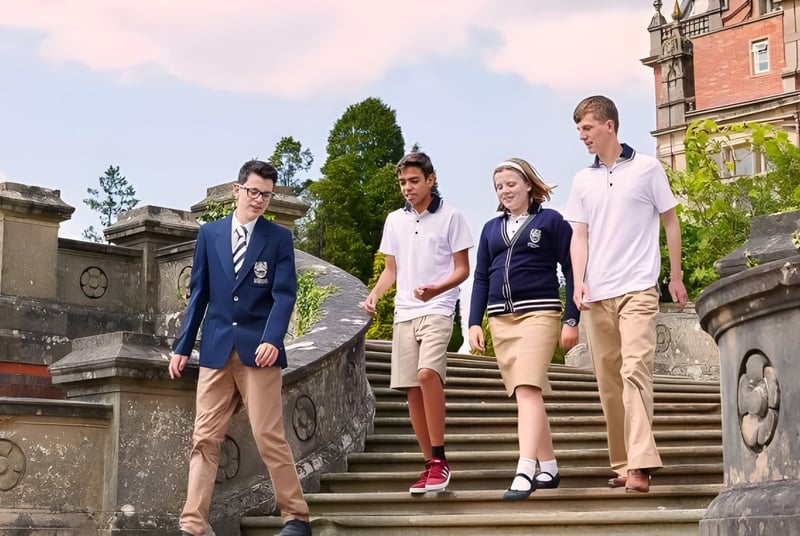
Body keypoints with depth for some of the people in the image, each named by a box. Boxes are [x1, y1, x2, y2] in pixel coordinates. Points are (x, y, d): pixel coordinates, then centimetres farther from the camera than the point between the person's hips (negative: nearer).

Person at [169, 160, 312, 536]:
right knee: (204, 439, 0)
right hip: (216, 349, 3)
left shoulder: (279, 237, 4)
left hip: (258, 350, -3)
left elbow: (284, 294, -5)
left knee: (269, 436, -4)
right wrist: (183, 346, 9)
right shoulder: (209, 233, 11)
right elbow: (198, 294, 13)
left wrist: (272, 339, -21)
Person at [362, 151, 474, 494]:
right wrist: (375, 294, 0)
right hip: (404, 313, 6)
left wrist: (436, 290, -20)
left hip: (437, 310, -5)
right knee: (412, 388, 3)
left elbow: (462, 269, -2)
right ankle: (430, 465, 12)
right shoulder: (394, 221, 13)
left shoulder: (450, 217, -1)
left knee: (427, 373, -26)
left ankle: (439, 459, -18)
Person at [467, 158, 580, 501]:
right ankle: (549, 469, 16)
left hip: (538, 314, -6)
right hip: (500, 318, 6)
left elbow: (571, 270, 0)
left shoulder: (550, 221, 2)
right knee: (525, 394, 8)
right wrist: (474, 323, 6)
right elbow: (480, 278, 16)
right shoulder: (491, 229, 16)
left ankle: (524, 473, -26)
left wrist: (571, 320, -7)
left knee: (528, 389, -19)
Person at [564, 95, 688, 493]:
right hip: (596, 295, 5)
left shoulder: (647, 168, 2)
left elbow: (670, 222, 7)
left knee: (635, 370, -18)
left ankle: (640, 464, -23)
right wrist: (578, 282, -6)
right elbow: (579, 235, 9)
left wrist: (676, 276, 6)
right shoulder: (582, 181, 12)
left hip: (637, 289, -5)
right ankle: (622, 464, 14)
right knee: (608, 380, 7)